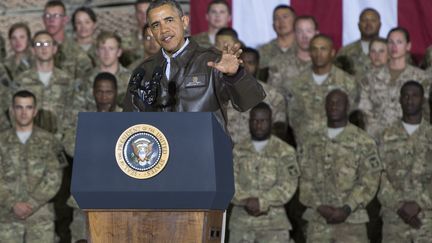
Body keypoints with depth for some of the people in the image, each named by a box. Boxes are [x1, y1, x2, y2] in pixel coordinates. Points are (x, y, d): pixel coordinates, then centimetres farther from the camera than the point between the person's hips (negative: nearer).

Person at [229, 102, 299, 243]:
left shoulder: (284, 152, 0)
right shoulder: (238, 151, 9)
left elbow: (288, 185, -9)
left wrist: (262, 202, -19)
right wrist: (246, 201, -17)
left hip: (273, 222, -3)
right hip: (241, 221, 3)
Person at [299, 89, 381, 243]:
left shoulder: (363, 142, 1)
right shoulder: (312, 142, 10)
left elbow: (369, 181, -5)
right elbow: (305, 179, 5)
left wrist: (346, 209, -15)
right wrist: (319, 206, -11)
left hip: (351, 220, -3)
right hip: (317, 220, 3)